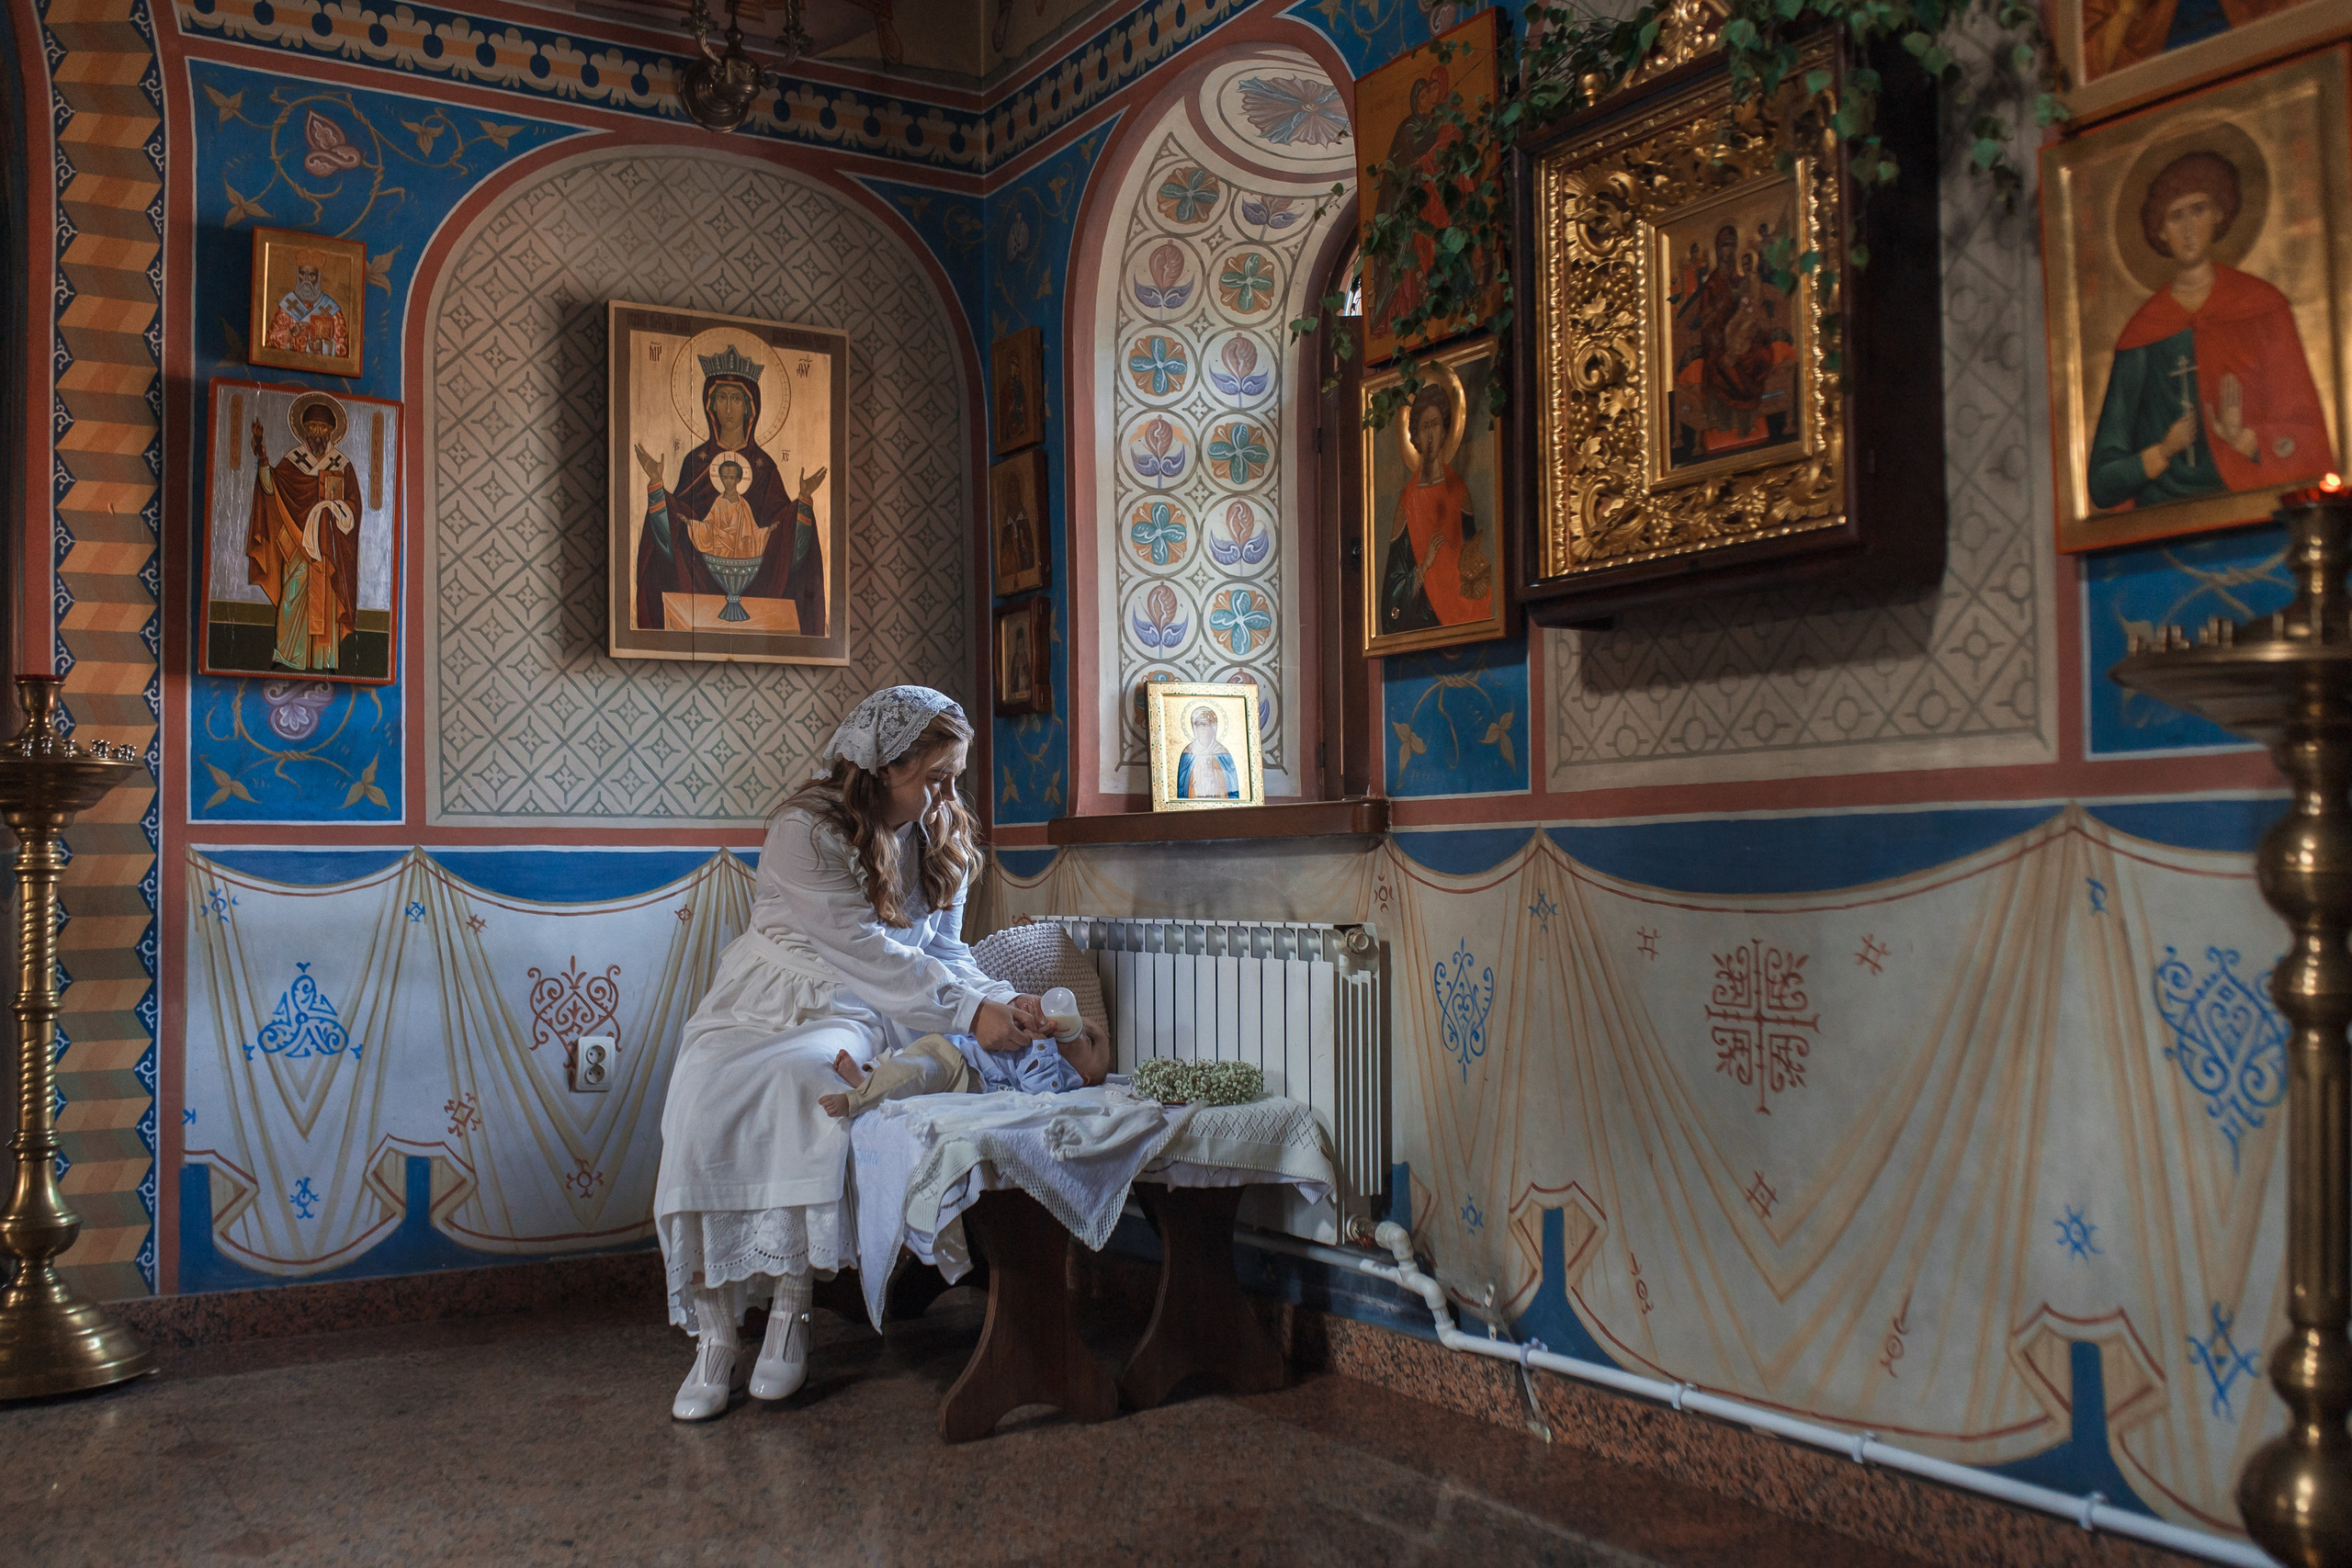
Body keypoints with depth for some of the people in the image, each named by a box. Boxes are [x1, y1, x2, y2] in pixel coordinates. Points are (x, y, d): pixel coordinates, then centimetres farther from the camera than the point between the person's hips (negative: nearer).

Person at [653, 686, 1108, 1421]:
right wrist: (969, 1013, -26)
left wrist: (1003, 1001, -11)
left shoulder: (940, 836, 4)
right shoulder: (804, 833, -16)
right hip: (764, 1004, -2)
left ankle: (790, 1303, -25)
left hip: (849, 1017, 2)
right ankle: (713, 1334, -22)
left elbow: (943, 952, 7)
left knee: (804, 1077, -33)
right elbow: (868, 952, -22)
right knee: (707, 1099, -31)